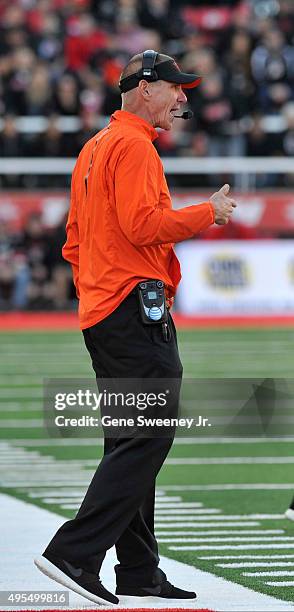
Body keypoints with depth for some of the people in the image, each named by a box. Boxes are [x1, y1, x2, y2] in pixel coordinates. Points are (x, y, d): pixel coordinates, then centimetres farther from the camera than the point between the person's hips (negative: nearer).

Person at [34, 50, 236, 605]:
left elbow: (75, 241, 25)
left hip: (100, 310, 11)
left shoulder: (94, 148, 22)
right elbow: (144, 224, -21)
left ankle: (139, 573, 12)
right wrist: (207, 212, -10)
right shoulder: (133, 145, -10)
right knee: (149, 434, -14)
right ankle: (74, 554, -20)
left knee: (132, 443, 11)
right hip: (133, 309, -11)